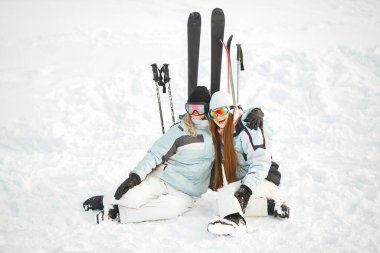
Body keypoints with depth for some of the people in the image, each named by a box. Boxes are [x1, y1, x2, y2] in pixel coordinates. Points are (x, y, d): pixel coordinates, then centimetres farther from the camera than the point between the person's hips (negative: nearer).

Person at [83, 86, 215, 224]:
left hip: (186, 194, 2)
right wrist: (136, 176, -18)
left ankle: (119, 213, -25)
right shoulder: (180, 131, -6)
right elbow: (155, 154, -8)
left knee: (178, 206, -34)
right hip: (164, 178, -1)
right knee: (134, 199, -29)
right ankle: (105, 201, 6)